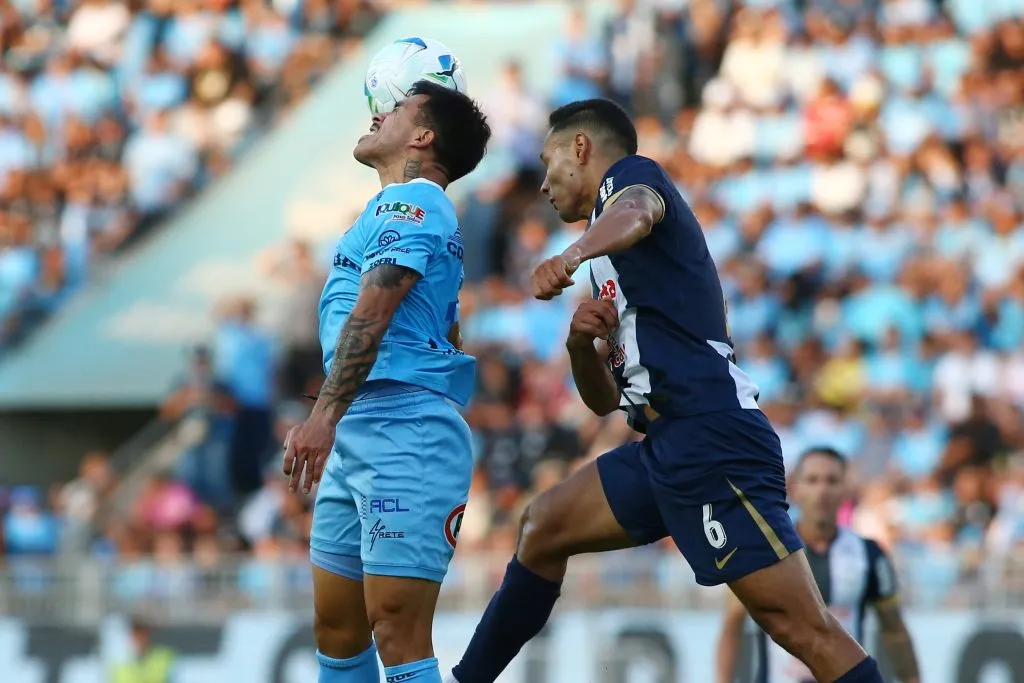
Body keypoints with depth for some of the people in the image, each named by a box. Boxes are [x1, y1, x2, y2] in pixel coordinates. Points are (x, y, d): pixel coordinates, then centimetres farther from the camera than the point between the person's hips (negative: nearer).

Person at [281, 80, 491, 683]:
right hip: (355, 439, 11)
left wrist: (325, 416, -28)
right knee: (337, 628, 11)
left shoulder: (410, 200, -6)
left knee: (398, 634, -17)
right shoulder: (396, 206, 25)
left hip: (403, 432, -11)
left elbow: (371, 312, -21)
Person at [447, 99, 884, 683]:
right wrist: (581, 343, 6)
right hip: (669, 444, 10)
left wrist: (572, 254, -45)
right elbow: (604, 397, 29)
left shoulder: (630, 173, 3)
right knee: (546, 526, 19)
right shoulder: (616, 274, 29)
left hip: (709, 435, -10)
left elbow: (636, 212, -24)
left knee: (802, 627, -16)